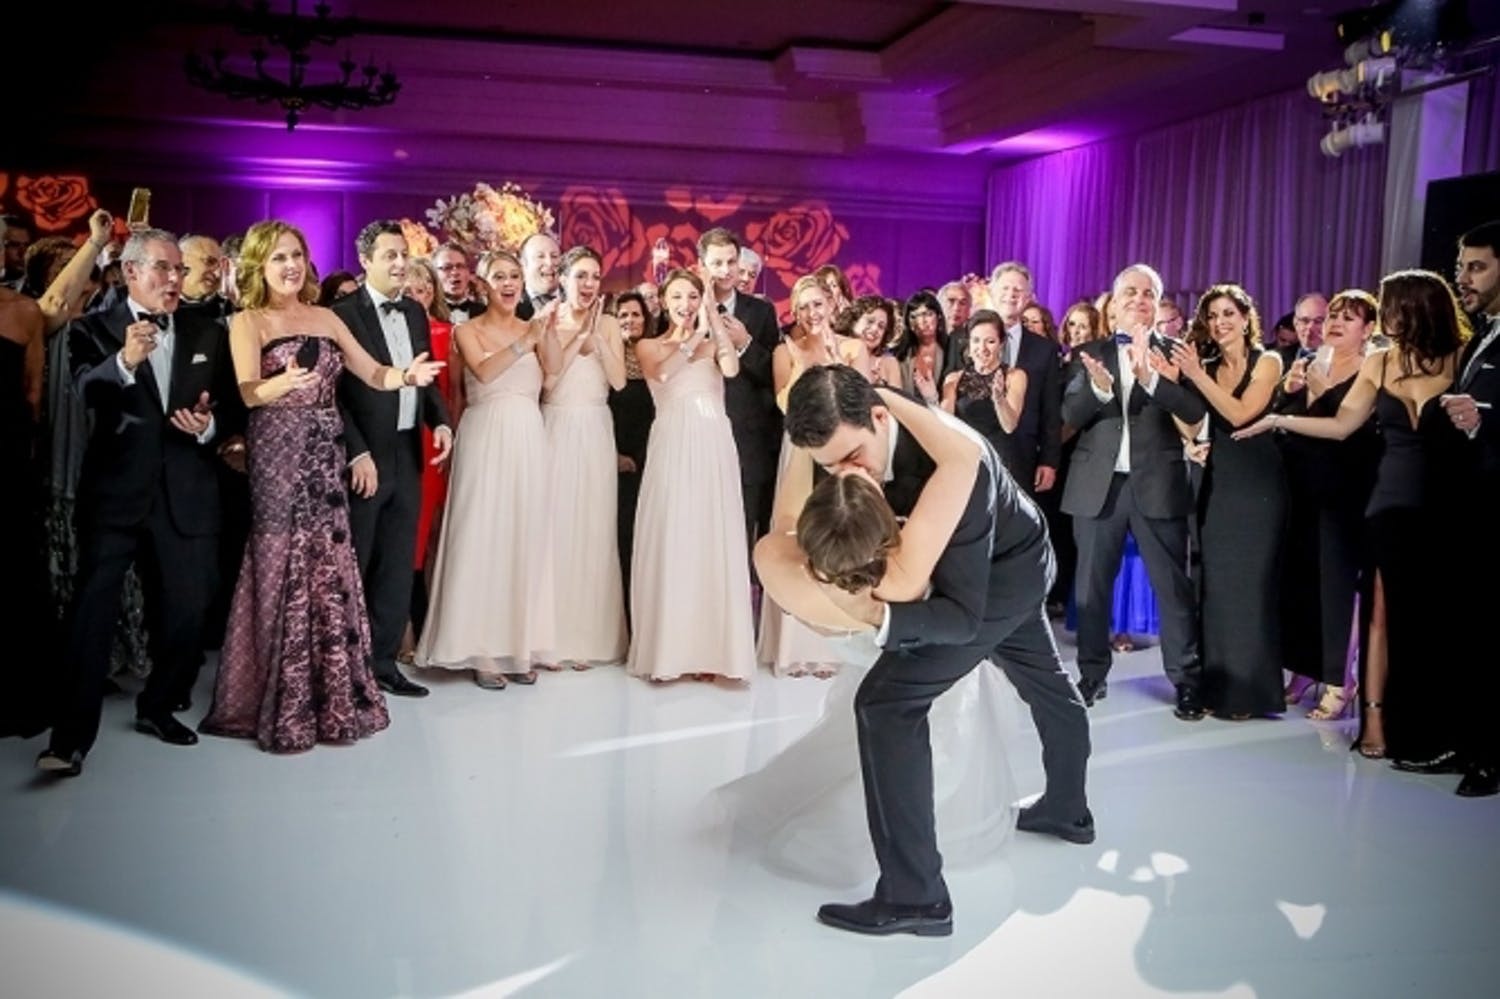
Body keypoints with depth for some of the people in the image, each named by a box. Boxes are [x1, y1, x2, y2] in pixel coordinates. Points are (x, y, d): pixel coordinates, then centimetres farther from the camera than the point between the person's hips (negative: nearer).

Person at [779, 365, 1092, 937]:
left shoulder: (953, 463, -42)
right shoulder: (847, 444, -23)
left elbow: (962, 615, -37)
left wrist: (877, 615, -50)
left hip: (1003, 575, -8)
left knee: (886, 701, -17)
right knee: (1047, 685, 29)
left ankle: (914, 896, -12)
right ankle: (1068, 809, 55)